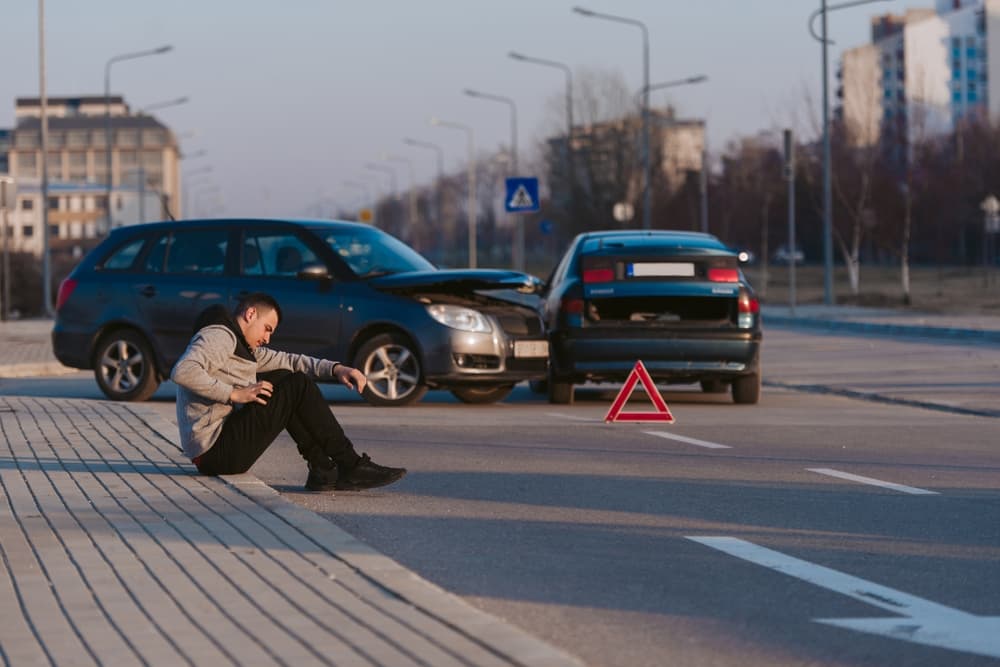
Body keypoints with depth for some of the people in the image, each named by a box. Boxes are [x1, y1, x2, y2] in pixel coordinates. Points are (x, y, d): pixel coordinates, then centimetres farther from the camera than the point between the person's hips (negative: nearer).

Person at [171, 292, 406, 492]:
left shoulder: (241, 346, 23)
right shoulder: (220, 336, -8)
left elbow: (289, 362, 23)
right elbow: (183, 372, -26)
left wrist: (336, 369, 8)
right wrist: (233, 393, -22)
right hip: (216, 452, -11)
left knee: (283, 379, 13)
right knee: (297, 386, -10)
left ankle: (323, 469, 6)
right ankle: (351, 467, -6)